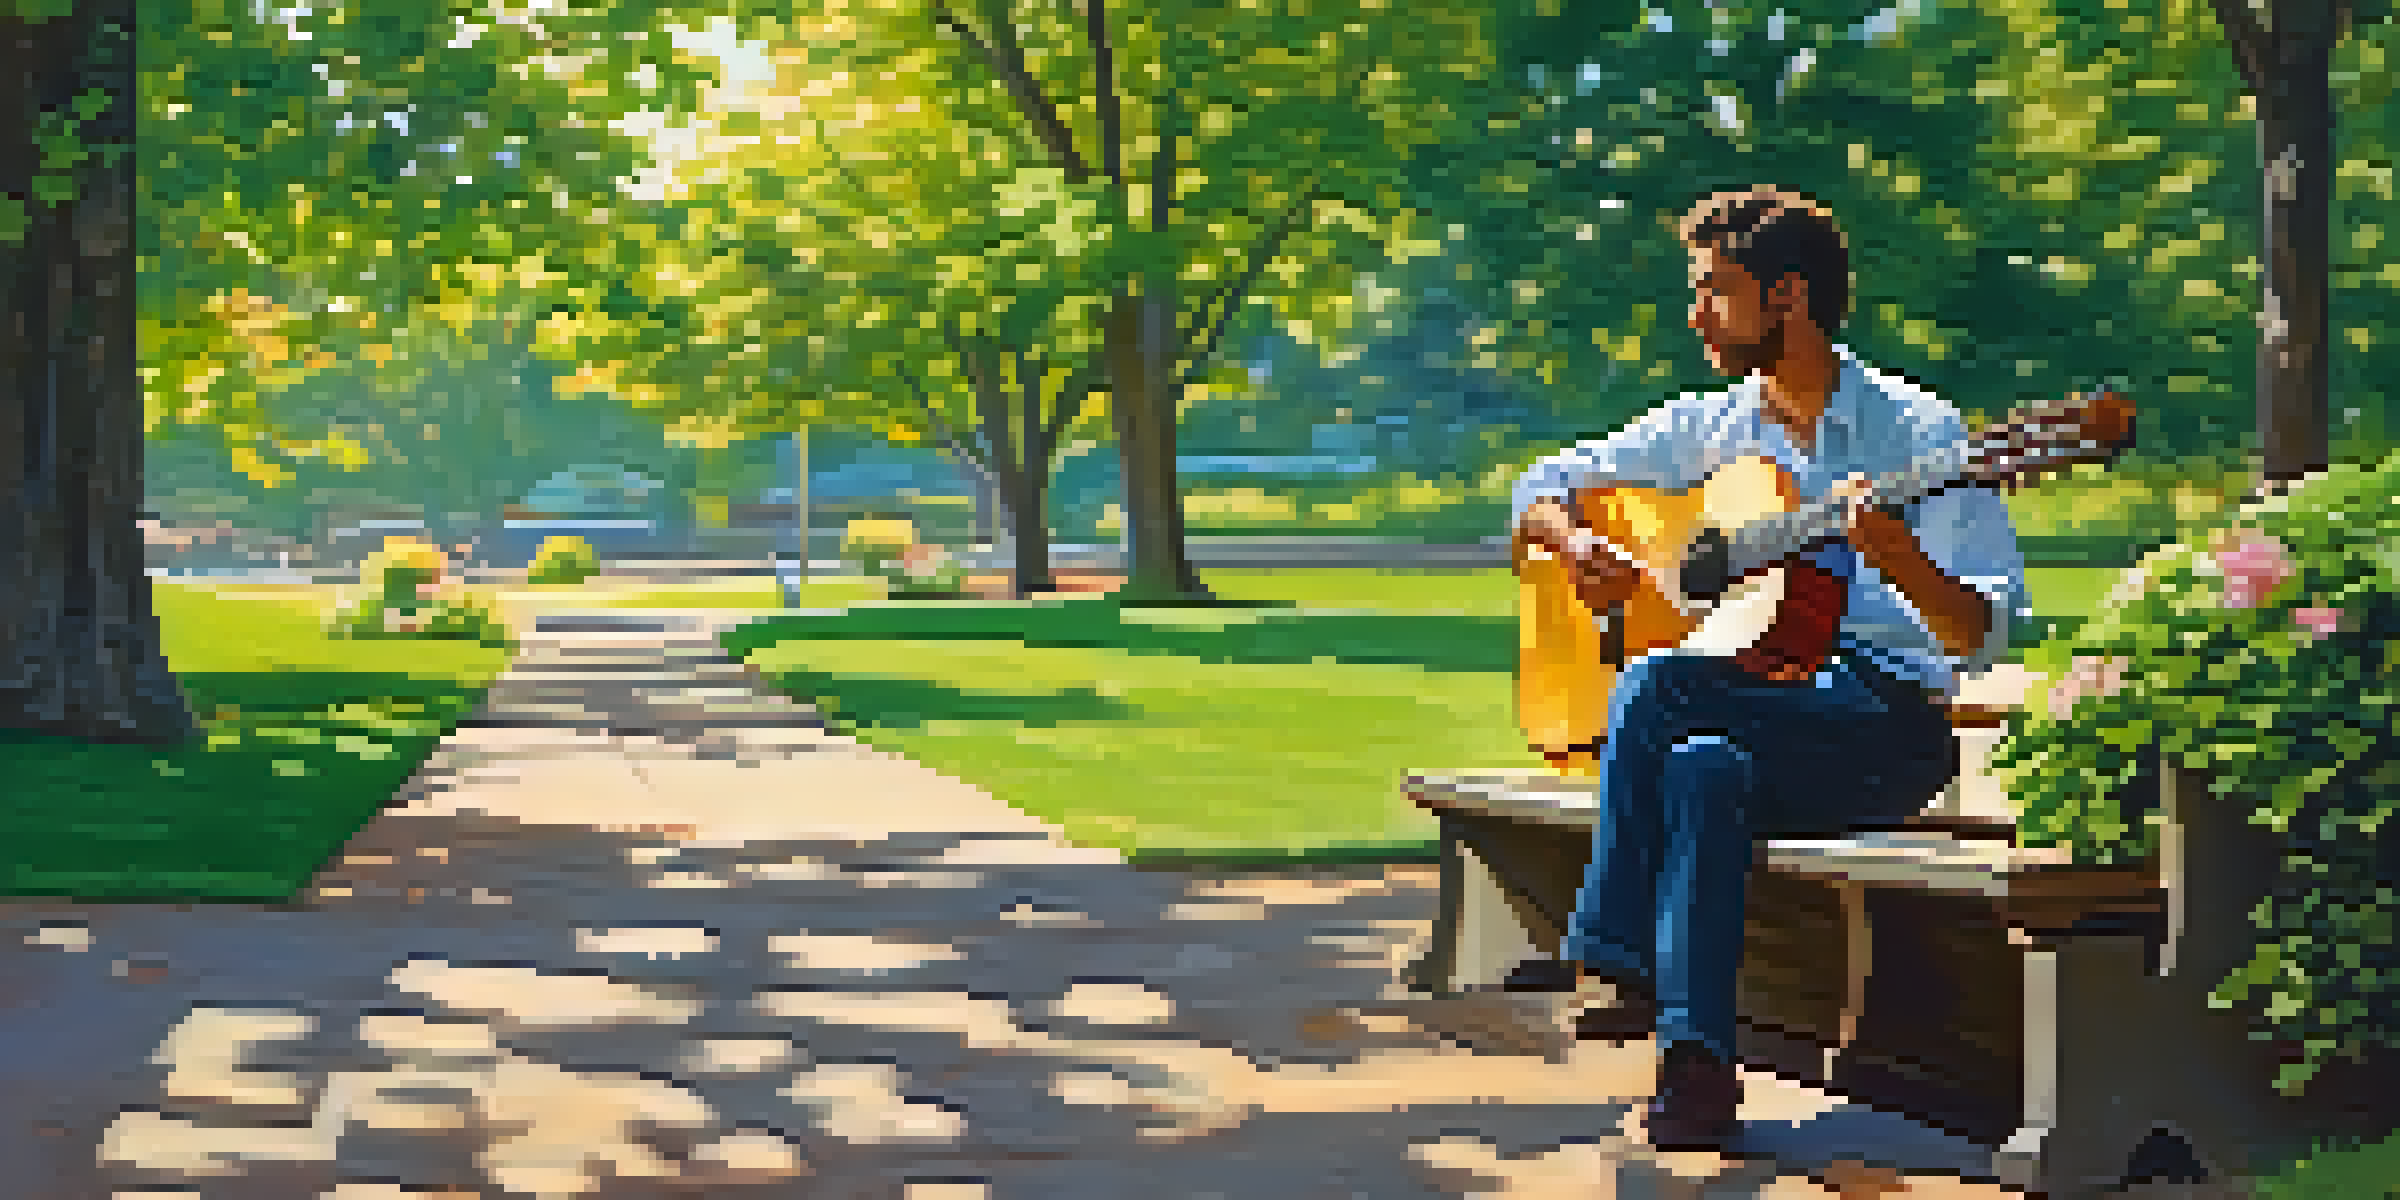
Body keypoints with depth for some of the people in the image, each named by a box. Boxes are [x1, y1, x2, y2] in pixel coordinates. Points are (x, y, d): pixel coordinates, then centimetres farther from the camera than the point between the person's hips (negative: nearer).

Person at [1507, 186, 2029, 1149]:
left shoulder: (1917, 433, -2)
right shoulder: (1708, 427, 13)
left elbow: (1980, 640, -8)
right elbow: (1542, 487, 21)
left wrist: (1896, 558, -28)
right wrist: (1574, 542, -2)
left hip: (1888, 727, -4)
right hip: (1750, 708, 5)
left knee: (1655, 687, -30)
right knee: (1700, 770, -33)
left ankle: (1613, 957, -22)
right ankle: (1697, 1062, -32)